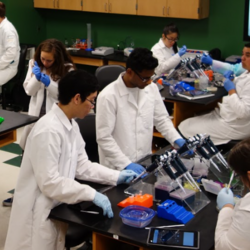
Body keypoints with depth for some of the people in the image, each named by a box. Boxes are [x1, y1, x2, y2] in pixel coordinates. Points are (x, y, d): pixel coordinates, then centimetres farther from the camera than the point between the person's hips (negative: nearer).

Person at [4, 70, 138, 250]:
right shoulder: (49, 130, -26)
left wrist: (115, 176, 2)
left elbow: (80, 165, 9)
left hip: (56, 208, 9)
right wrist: (92, 194, -26)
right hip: (39, 213, -9)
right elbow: (49, 182, -27)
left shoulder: (71, 125, 5)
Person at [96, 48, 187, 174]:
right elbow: (103, 137, -14)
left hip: (145, 163, 4)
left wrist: (177, 139, -2)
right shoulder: (108, 96, -15)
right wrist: (126, 164, -20)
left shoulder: (152, 88, 2)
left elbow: (162, 119, 13)